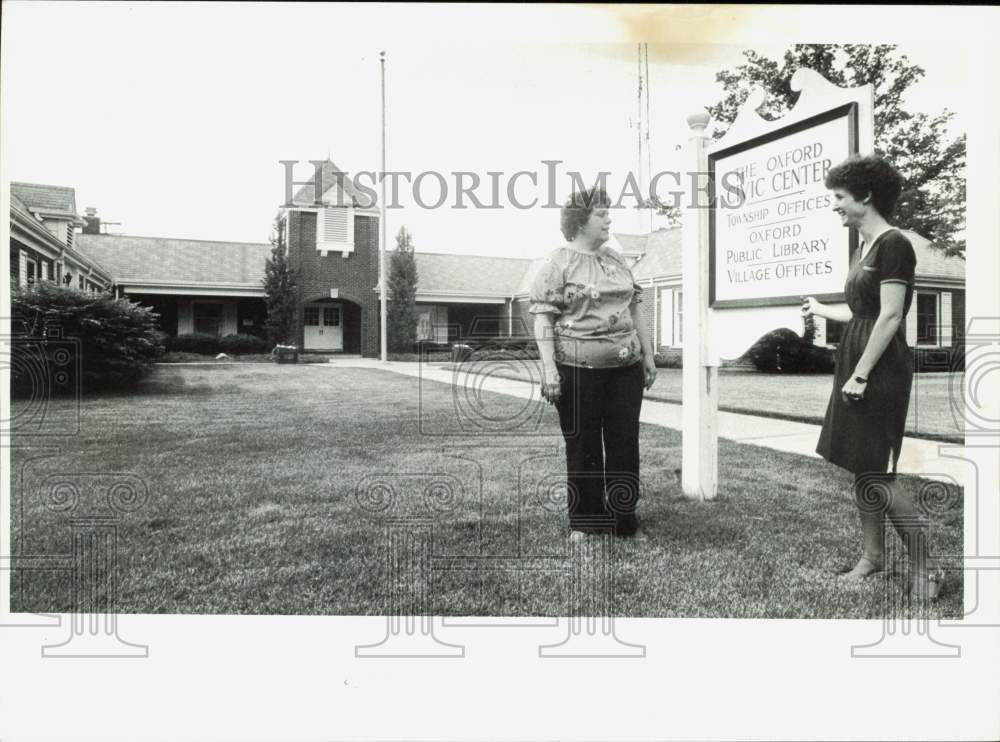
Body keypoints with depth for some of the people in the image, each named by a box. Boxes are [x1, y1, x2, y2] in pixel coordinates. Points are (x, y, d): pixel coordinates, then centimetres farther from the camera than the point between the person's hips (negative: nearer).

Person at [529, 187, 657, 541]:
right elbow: (543, 317, -10)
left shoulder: (615, 259, 15)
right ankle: (584, 522, 18)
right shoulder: (557, 263, -5)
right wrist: (549, 368, -17)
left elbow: (633, 310, 19)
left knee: (625, 442, 8)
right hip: (578, 369, -5)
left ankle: (624, 518, 21)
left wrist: (648, 354, 16)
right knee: (582, 445, 4)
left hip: (625, 367, 6)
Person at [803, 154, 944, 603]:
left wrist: (861, 375, -19)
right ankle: (872, 556, 24)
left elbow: (890, 317, -18)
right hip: (857, 364, 9)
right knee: (861, 470, 12)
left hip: (880, 372, -9)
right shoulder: (863, 247, 14)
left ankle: (925, 569, 11)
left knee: (876, 476, -5)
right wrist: (820, 310, 34)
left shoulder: (893, 244, -13)